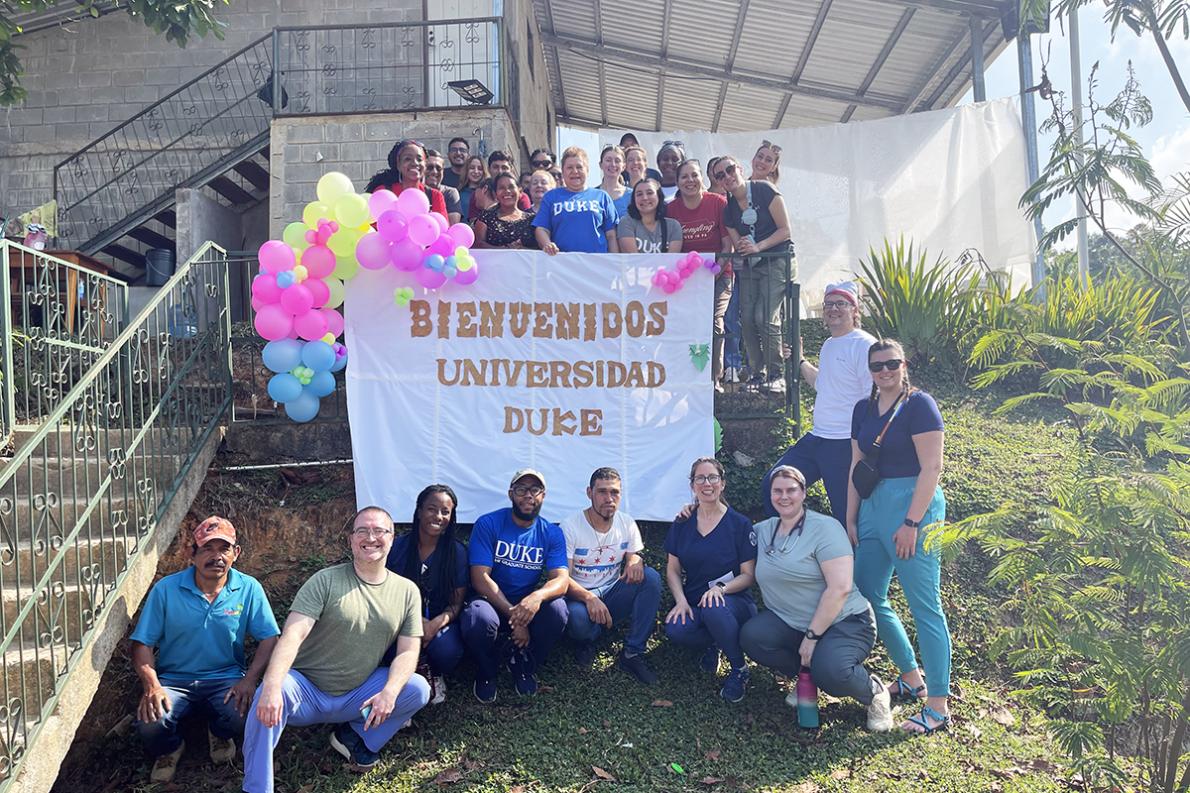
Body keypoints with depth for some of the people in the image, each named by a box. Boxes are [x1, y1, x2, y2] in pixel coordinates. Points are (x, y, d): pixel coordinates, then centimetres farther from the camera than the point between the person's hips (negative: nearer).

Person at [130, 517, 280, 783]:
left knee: (241, 716, -30)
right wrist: (151, 686, -17)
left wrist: (249, 680, -19)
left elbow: (269, 638, -5)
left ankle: (219, 734, 12)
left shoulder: (249, 589, -4)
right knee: (151, 724, -29)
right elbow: (143, 643, -2)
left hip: (226, 680, 0)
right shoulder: (166, 589, -4)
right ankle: (169, 749, 12)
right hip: (174, 680, 0)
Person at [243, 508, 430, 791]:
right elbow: (293, 635, -19)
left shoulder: (407, 591, 2)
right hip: (306, 691, -3)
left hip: (356, 698, 3)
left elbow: (408, 651, -2)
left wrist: (390, 692, -22)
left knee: (418, 689, -19)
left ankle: (354, 736, 3)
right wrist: (272, 686, -36)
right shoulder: (325, 581, -8)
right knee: (269, 699, -33)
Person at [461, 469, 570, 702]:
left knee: (558, 609, -28)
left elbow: (562, 580, -13)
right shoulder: (488, 524, -10)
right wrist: (513, 614, -27)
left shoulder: (552, 533, -2)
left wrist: (538, 596, -38)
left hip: (528, 603, 3)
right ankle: (487, 671, 0)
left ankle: (524, 665, 3)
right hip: (490, 601, -3)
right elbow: (480, 578, -17)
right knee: (479, 619, -37)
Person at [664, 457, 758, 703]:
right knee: (675, 629, -32)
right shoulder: (682, 524, 6)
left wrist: (721, 588, -24)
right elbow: (672, 570, 8)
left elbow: (748, 575, -5)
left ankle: (739, 670, -12)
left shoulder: (740, 524, -4)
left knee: (714, 608, -39)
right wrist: (681, 600, -11)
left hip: (734, 602, -2)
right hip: (693, 602, 3)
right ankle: (713, 643, 4)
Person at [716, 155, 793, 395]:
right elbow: (737, 245, 10)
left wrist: (758, 247, -19)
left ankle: (776, 374, -5)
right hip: (749, 267, 6)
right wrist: (743, 247, -14)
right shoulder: (728, 209, 9)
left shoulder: (764, 191, -8)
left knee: (764, 317, -18)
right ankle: (757, 375, 9)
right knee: (747, 318, -4)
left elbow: (785, 230, -10)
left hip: (778, 261, -6)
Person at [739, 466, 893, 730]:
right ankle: (805, 676, 6)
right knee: (751, 636, -22)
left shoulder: (824, 527, -13)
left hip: (845, 622, -6)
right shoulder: (763, 530, 8)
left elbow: (840, 588, -20)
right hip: (790, 623, 6)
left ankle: (874, 693, 2)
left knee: (830, 672, -34)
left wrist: (812, 636, -20)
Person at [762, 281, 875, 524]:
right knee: (771, 487, 9)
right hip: (815, 438, 9)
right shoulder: (828, 344, 16)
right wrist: (800, 361, 23)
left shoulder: (864, 345, -12)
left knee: (846, 514, -1)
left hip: (846, 445, -9)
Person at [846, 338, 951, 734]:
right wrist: (850, 519, 11)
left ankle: (938, 708, 5)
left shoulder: (919, 405, -9)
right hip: (872, 507, 8)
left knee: (925, 607, -3)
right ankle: (911, 679, 30)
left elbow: (931, 467, -15)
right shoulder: (864, 409, 12)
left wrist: (911, 523, -18)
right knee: (868, 597, 13)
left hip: (912, 505, -8)